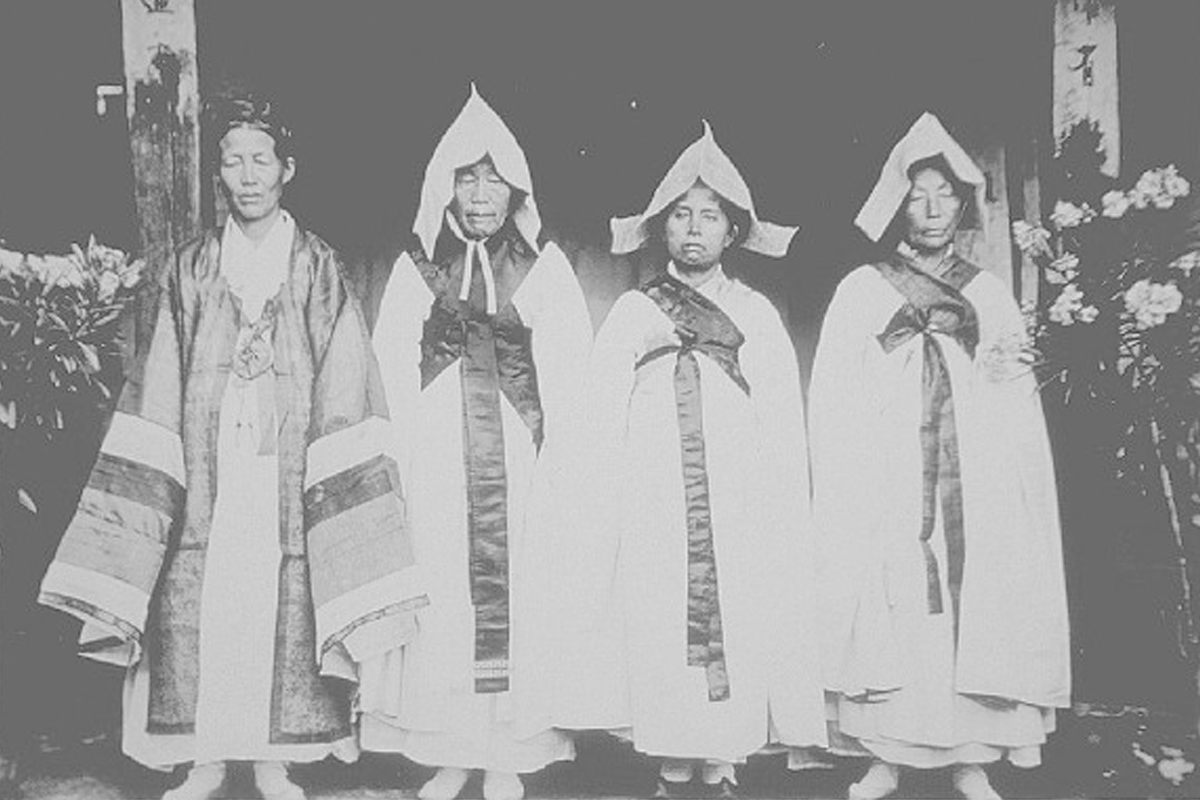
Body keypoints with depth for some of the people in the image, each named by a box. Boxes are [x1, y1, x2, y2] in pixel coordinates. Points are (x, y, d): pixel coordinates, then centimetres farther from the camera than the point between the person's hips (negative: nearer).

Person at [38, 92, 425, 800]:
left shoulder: (319, 272, 3)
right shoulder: (192, 270, 8)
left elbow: (342, 395, -1)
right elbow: (160, 393, 7)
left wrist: (331, 479, -9)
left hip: (288, 481, -1)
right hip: (206, 478, 2)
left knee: (283, 612, 1)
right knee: (196, 613, 1)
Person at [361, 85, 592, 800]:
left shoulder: (546, 267, 6)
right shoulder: (415, 270, 9)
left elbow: (574, 374, 2)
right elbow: (390, 370, 6)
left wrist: (559, 464, -7)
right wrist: (403, 460, -4)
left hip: (523, 473, -1)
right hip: (437, 471, 1)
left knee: (519, 598, 0)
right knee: (443, 599, 2)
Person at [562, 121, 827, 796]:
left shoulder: (757, 317, 10)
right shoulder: (632, 317, 9)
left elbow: (785, 437, 7)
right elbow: (604, 436, 7)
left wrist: (785, 532, -1)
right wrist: (602, 530, 0)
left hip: (741, 525, 0)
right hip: (654, 528, 0)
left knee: (739, 643, -2)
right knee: (660, 644, -1)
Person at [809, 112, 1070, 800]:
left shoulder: (990, 294, 13)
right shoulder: (860, 292, 8)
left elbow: (1023, 411, 12)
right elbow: (833, 404, 1)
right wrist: (844, 484, -8)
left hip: (980, 491, 2)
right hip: (885, 493, -1)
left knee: (980, 608, -2)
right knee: (890, 614, -5)